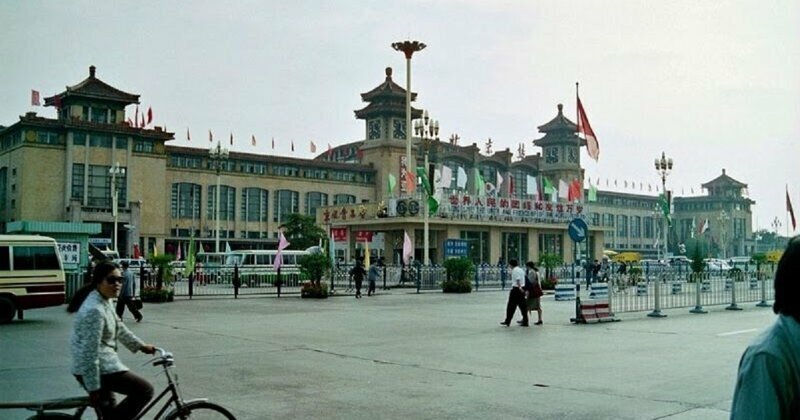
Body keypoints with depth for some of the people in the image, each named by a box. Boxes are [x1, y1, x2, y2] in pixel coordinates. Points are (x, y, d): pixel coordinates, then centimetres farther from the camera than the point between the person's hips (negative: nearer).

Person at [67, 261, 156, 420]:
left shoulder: (105, 301, 8)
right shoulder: (94, 310, -24)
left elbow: (118, 327, 22)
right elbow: (90, 352, -24)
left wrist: (141, 346, 22)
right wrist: (93, 388, -22)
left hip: (102, 364, 10)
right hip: (96, 368, -10)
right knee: (145, 390, -9)